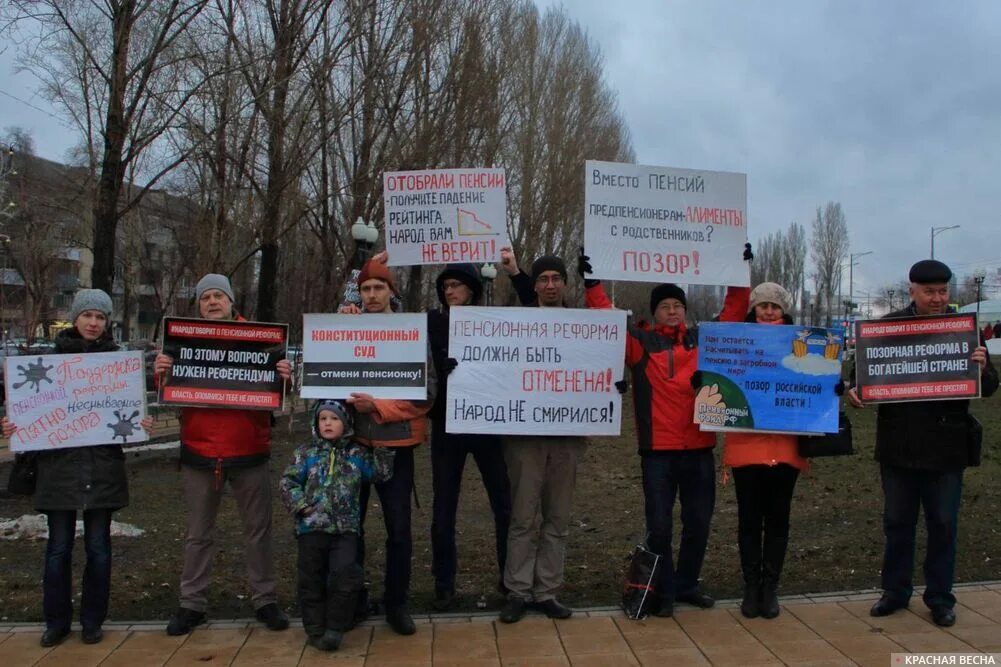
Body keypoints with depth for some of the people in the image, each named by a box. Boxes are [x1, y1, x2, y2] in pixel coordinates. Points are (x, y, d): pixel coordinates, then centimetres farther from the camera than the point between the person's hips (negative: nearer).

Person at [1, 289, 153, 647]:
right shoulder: (53, 358, 4)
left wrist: (142, 423, -16)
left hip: (103, 467, 0)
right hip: (59, 466, 0)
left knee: (98, 547, 7)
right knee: (59, 547, 6)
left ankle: (92, 620, 20)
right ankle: (57, 620, 22)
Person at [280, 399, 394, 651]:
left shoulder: (357, 454, 7)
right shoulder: (306, 453, 4)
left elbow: (382, 473, 4)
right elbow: (287, 482, 2)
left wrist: (381, 447, -4)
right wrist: (301, 505, -10)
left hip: (345, 528, 0)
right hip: (311, 527, 0)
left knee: (346, 575, -11)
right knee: (311, 580, 7)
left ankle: (335, 628, 5)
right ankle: (316, 629, 22)